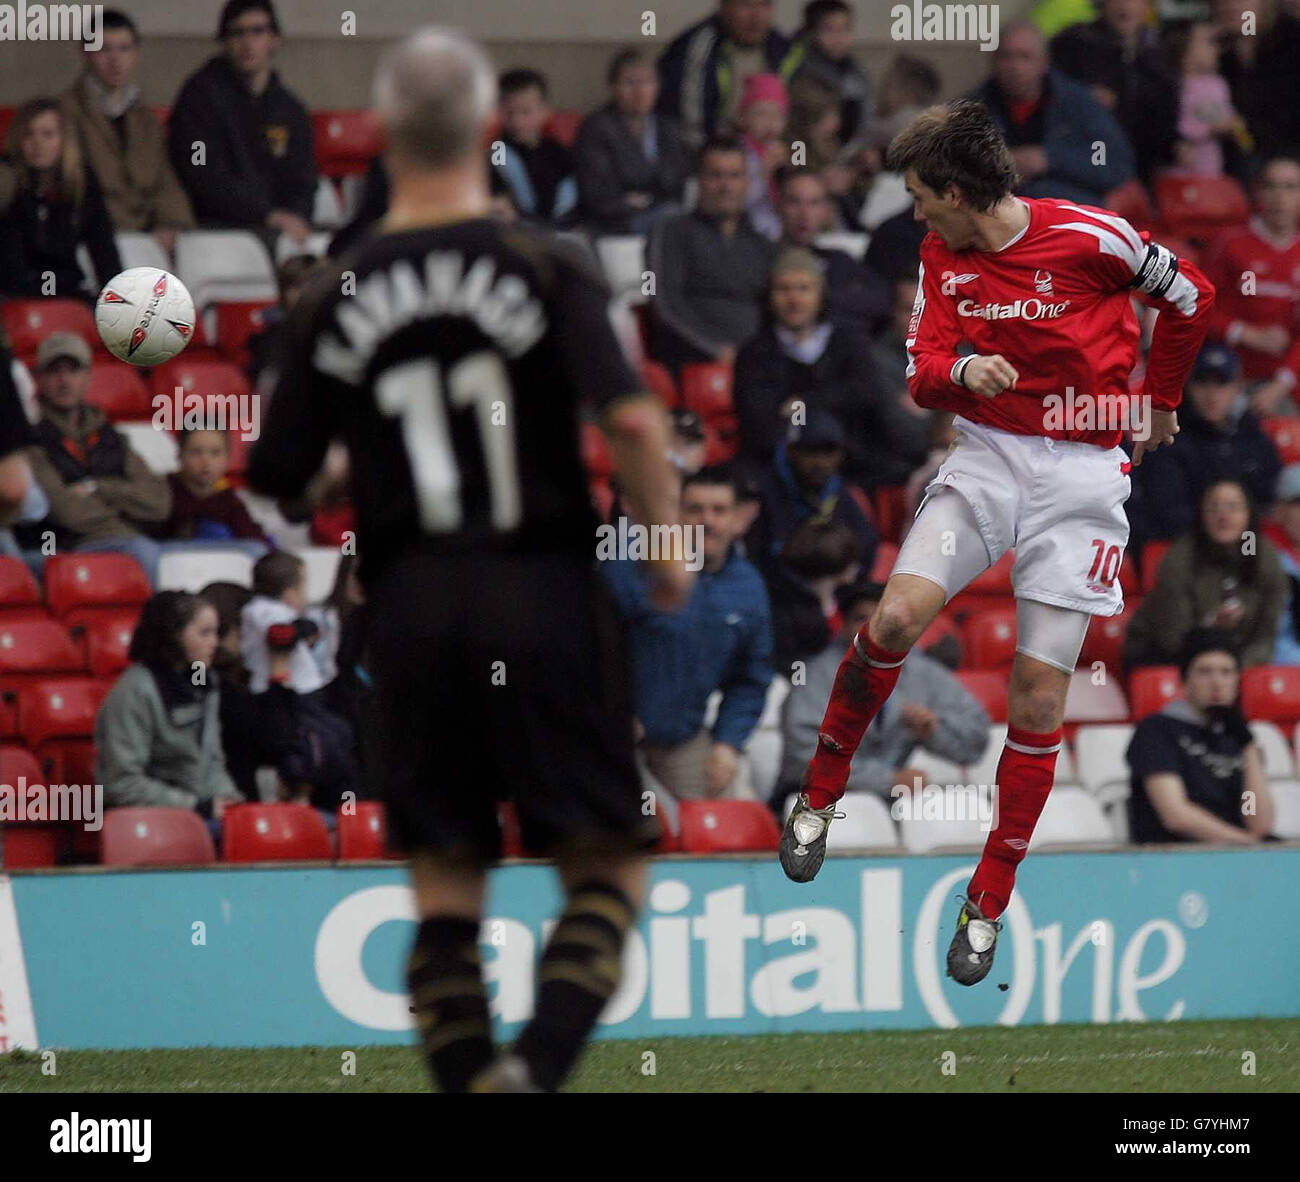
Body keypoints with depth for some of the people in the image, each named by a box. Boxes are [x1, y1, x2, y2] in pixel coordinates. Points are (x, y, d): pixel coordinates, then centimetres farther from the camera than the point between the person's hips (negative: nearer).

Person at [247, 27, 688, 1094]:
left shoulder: (337, 302, 4)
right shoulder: (545, 270, -5)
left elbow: (276, 479, 7)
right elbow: (633, 421, -16)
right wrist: (668, 545, -1)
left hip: (412, 606, 3)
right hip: (545, 596, -2)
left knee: (446, 883, 10)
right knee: (609, 865, 4)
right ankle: (536, 1069, -17)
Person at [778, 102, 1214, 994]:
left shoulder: (1091, 238, -12)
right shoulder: (943, 255, 3)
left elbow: (1191, 296, 3)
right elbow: (923, 373, 3)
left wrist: (1159, 404, 15)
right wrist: (961, 370, -21)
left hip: (1082, 472, -3)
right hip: (986, 455, 3)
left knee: (1040, 689, -3)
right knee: (897, 619, -19)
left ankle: (990, 902, 8)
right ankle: (821, 797, 2)